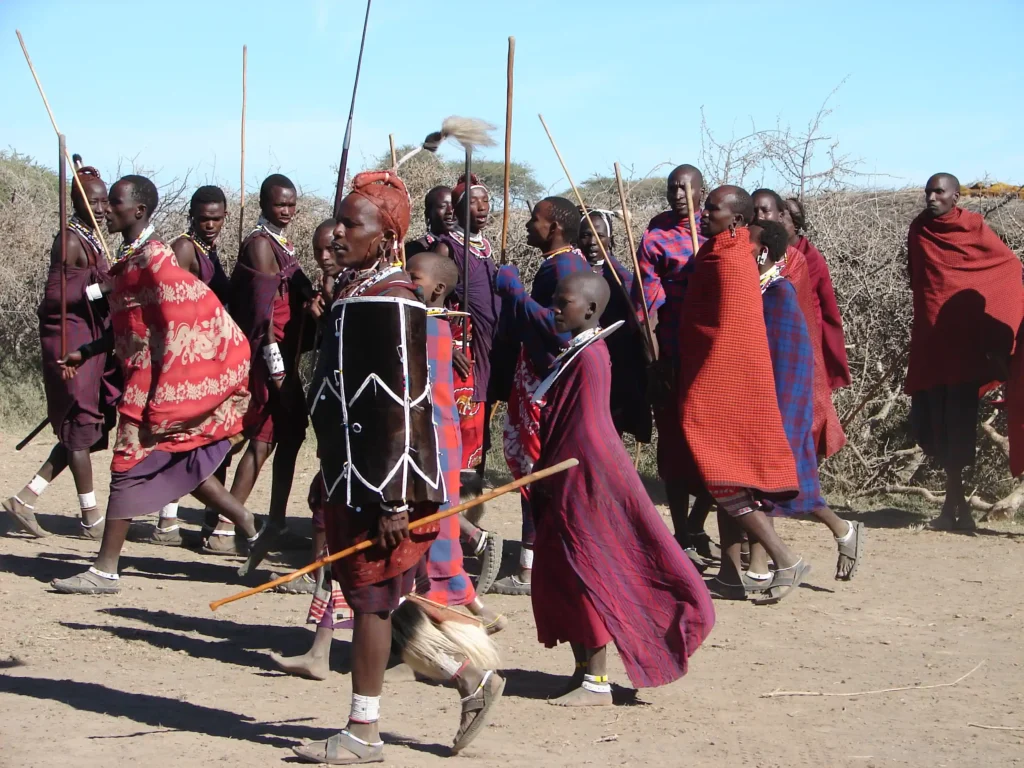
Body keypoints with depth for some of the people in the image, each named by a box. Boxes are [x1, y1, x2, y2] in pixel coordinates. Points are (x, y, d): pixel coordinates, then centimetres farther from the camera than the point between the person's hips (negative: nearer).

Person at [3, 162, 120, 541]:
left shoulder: (91, 240, 15)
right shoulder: (70, 241, -13)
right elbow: (54, 296, -21)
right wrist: (103, 288, -26)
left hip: (91, 342, 9)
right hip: (70, 342, -9)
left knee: (84, 430, 11)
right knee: (81, 428, -2)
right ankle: (92, 519, 5)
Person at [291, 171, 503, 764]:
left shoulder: (390, 303, -16)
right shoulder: (358, 295, 13)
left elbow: (401, 406, -20)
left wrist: (394, 499, -22)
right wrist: (339, 493, 22)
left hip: (381, 481, -10)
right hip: (355, 478, 10)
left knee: (372, 598, -1)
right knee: (377, 597, 14)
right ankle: (472, 682, 25)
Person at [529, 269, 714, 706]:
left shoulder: (590, 357, -17)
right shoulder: (575, 352, 13)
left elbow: (585, 431, -20)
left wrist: (556, 482, -17)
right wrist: (547, 477, 15)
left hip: (583, 487, -10)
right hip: (567, 487, 10)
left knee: (585, 576, -4)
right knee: (561, 578, 12)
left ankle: (595, 683, 2)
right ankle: (584, 671, 19)